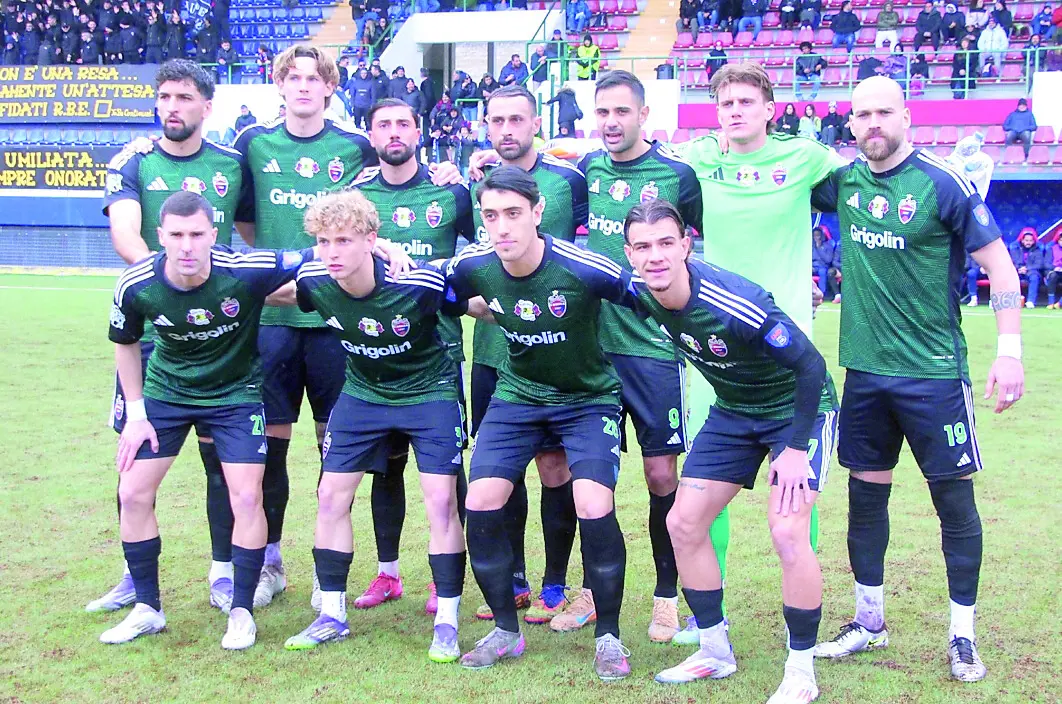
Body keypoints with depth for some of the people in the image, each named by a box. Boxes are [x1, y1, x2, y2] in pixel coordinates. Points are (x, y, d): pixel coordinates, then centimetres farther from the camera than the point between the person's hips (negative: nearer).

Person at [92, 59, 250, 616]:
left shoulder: (231, 166, 8)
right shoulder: (132, 164, 3)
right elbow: (124, 233, -12)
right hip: (150, 326, 0)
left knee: (221, 452, 3)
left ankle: (223, 573, 16)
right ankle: (134, 575, 19)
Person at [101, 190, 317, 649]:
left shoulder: (246, 272, -30)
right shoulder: (135, 287, -21)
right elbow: (125, 343, 0)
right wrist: (136, 412, 0)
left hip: (237, 393, -2)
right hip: (165, 391, 2)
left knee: (246, 497, -9)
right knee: (133, 493, -1)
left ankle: (242, 611, 9)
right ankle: (147, 609, 17)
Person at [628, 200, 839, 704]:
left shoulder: (738, 305, -35)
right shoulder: (642, 293, -15)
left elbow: (810, 366, -27)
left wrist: (796, 448, -24)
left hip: (799, 408, -7)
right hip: (733, 411, 7)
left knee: (787, 531, -20)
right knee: (682, 522, 2)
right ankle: (716, 652, 19)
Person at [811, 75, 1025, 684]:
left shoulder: (942, 183, -9)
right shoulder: (844, 181, 4)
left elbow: (998, 263, -7)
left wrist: (1010, 350, -12)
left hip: (933, 372, -5)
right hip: (864, 371, 5)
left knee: (954, 498, 1)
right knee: (866, 495, 11)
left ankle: (964, 633, 15)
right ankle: (869, 621, 26)